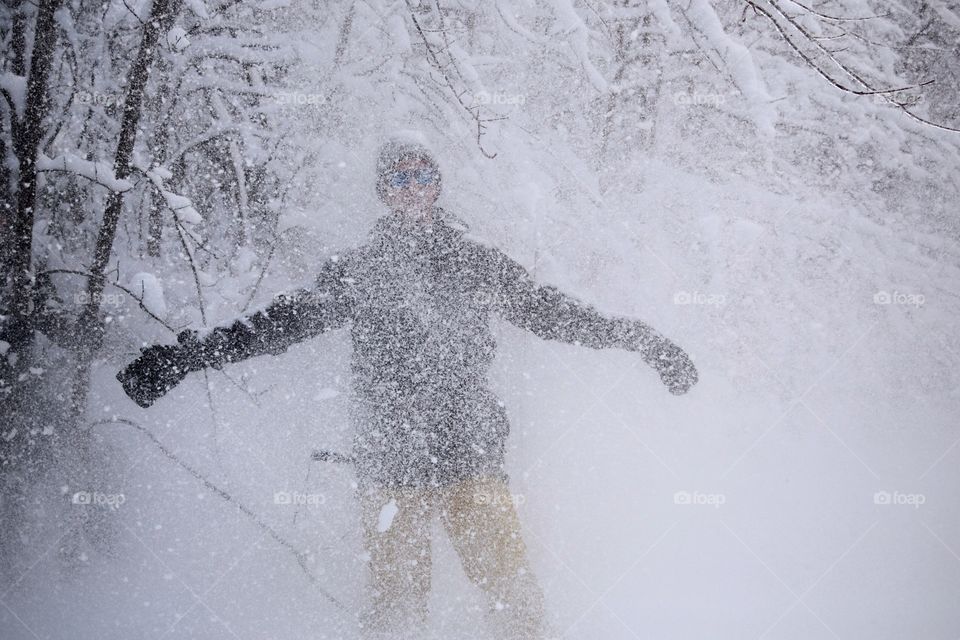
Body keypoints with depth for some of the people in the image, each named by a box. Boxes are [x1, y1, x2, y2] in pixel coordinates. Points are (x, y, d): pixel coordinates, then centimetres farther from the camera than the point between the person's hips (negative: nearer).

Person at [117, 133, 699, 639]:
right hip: (392, 465, -1)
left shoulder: (477, 262, 11)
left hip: (474, 457, 1)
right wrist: (186, 355, -5)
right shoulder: (356, 272, 7)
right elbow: (282, 323, 4)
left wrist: (643, 339, 14)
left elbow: (553, 312, 16)